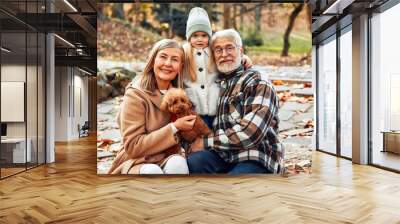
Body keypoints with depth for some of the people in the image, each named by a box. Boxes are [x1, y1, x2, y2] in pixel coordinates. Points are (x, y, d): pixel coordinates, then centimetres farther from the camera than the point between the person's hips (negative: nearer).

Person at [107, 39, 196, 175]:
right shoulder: (135, 95, -12)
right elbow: (132, 147, -16)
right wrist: (174, 128, -20)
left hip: (168, 160, 4)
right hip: (136, 163, -3)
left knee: (178, 163, -29)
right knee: (152, 171, -34)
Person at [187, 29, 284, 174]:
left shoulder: (257, 83, -5)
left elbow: (250, 133, -18)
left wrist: (206, 142, -11)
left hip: (257, 161, -5)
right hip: (225, 157, 5)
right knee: (195, 161, -27)